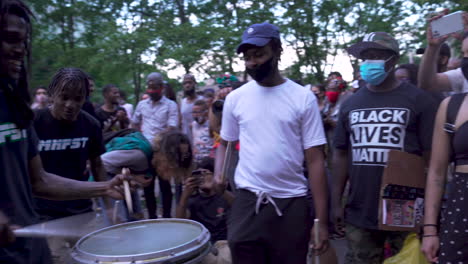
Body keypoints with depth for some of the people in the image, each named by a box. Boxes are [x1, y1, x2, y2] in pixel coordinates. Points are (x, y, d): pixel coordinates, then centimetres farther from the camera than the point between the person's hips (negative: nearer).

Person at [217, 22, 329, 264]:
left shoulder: (303, 98, -5)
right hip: (247, 203, 1)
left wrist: (322, 220, -6)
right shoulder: (235, 98, 1)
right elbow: (225, 143, 15)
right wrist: (218, 176, -6)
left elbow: (315, 160, -5)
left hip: (292, 204, -1)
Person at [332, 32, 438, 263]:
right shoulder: (350, 104, 7)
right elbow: (341, 155, 8)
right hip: (358, 214, 3)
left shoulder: (418, 100, -4)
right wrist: (337, 202, 6)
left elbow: (431, 156, -6)